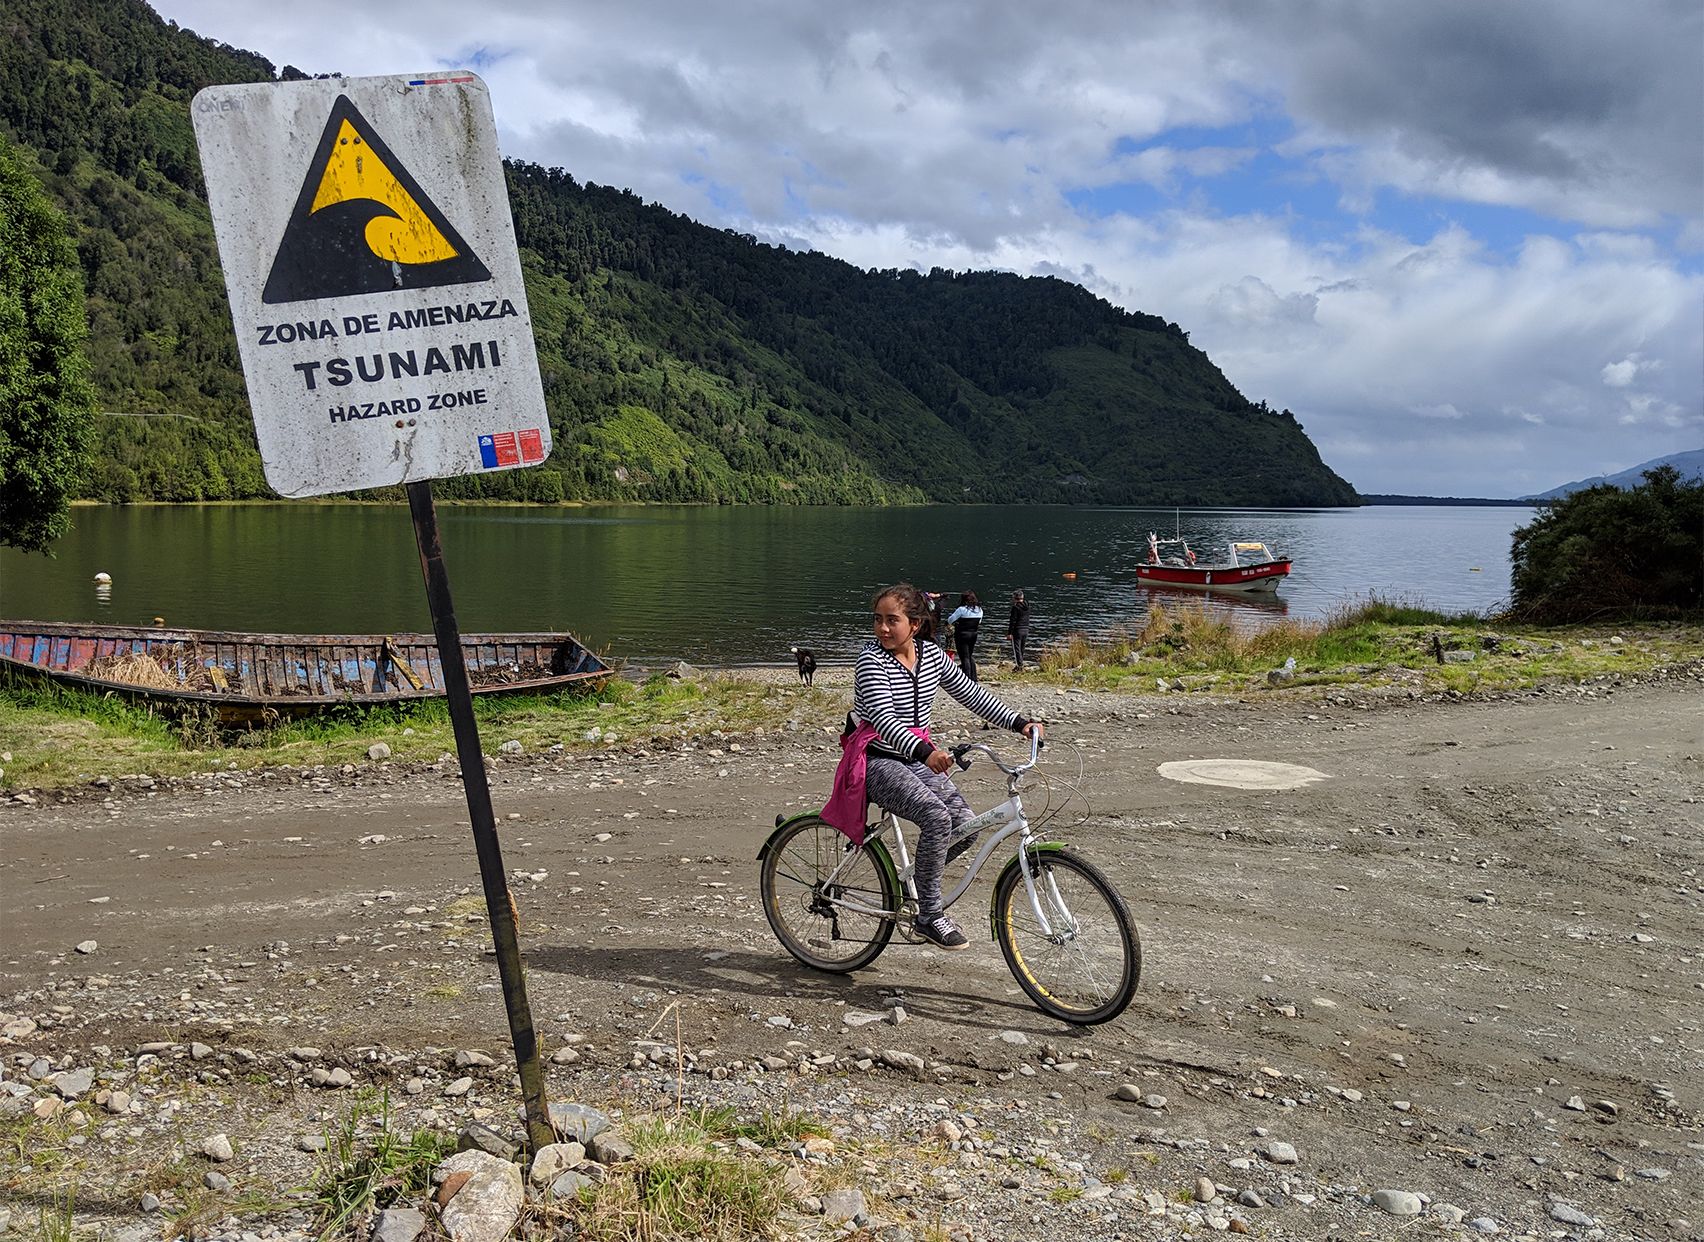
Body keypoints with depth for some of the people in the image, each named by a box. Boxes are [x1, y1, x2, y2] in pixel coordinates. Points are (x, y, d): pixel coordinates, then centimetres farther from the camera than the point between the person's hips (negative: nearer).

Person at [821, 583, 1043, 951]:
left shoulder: (932, 655, 3)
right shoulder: (872, 659, -17)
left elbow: (971, 694, 11)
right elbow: (884, 719, -30)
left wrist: (1018, 723, 2)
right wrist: (925, 751, -46)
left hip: (917, 758, 7)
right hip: (877, 760, -7)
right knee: (937, 818, -28)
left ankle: (916, 877, 17)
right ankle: (929, 915, -14)